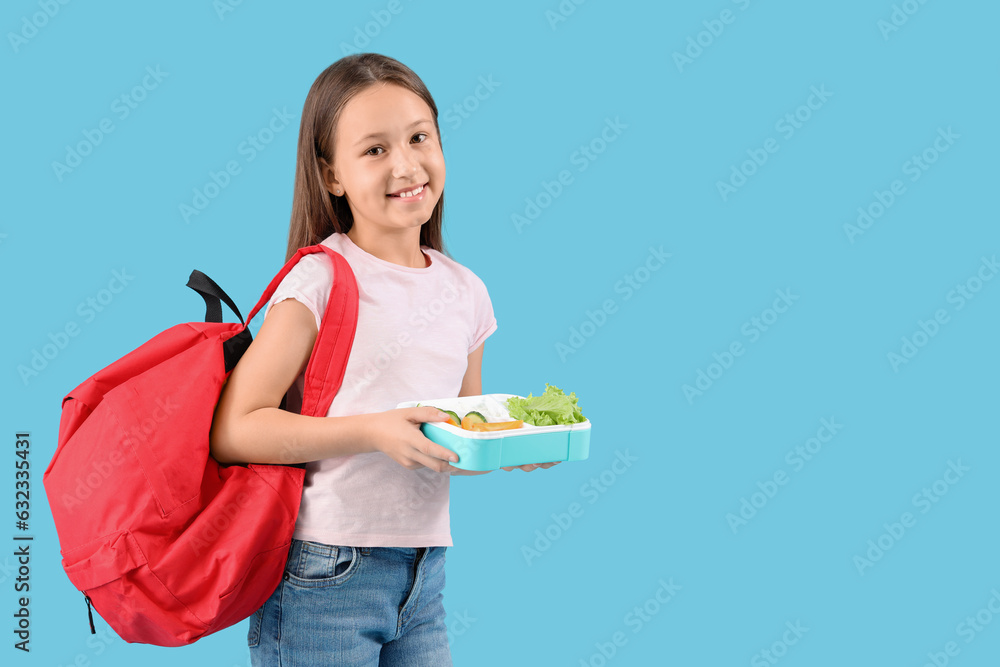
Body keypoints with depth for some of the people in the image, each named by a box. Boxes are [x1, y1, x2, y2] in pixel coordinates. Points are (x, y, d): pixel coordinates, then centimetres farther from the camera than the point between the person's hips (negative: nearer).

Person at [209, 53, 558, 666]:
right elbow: (233, 432, -15)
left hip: (424, 575, 5)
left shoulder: (465, 292, 7)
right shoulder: (322, 279, -11)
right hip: (324, 577, -5)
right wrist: (373, 430, -22)